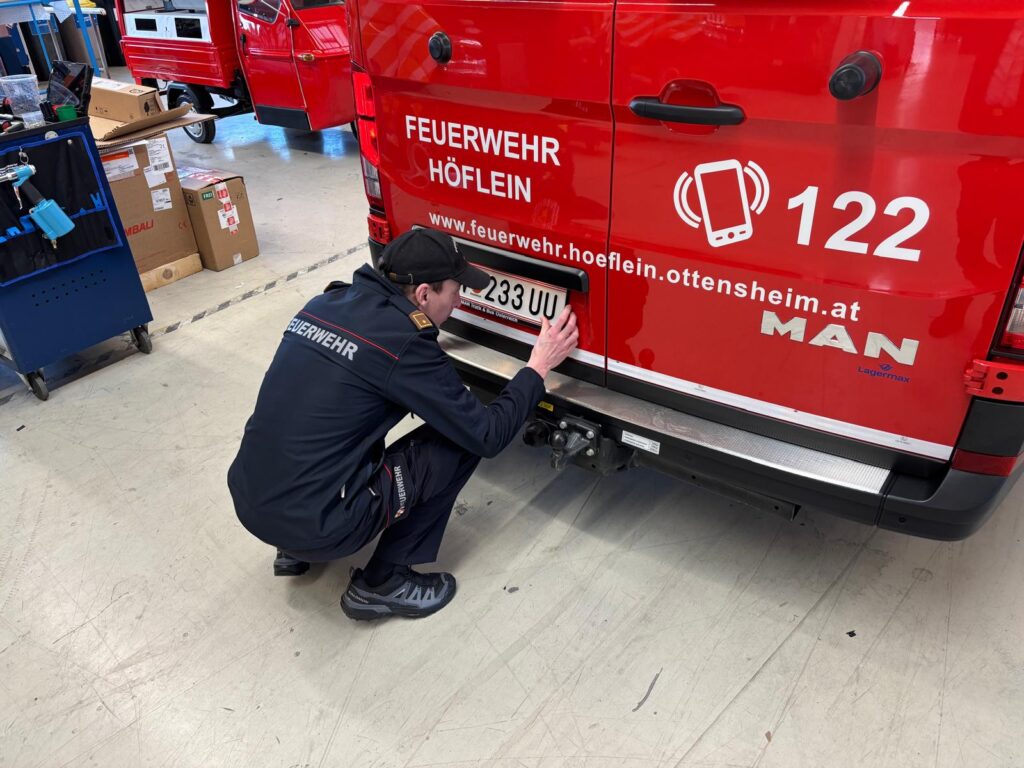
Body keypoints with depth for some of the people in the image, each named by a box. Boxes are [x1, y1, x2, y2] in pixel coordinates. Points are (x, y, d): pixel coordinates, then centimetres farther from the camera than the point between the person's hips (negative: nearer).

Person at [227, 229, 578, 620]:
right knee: (463, 440, 0)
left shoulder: (327, 303, 4)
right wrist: (538, 367, 2)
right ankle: (382, 583, 9)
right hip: (316, 527, -8)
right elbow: (487, 434, -9)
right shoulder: (403, 342, -17)